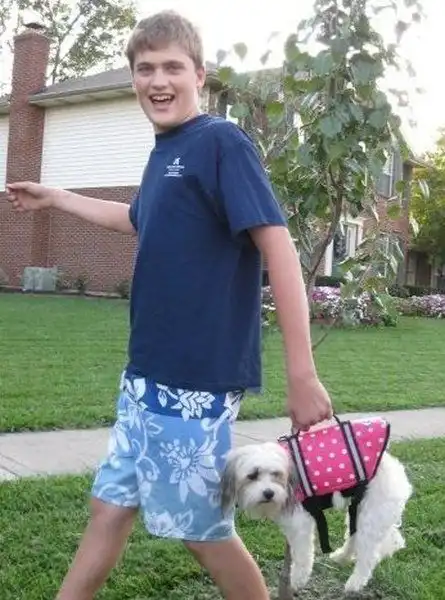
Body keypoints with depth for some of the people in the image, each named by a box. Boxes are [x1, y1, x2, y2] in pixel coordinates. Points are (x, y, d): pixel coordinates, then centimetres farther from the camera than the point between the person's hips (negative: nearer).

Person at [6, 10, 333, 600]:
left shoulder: (222, 141, -12)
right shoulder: (165, 152, 13)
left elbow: (278, 247, -19)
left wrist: (302, 375, -23)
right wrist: (56, 198, 41)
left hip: (196, 378, -8)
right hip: (146, 375, 8)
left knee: (202, 529, 6)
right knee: (110, 507, 16)